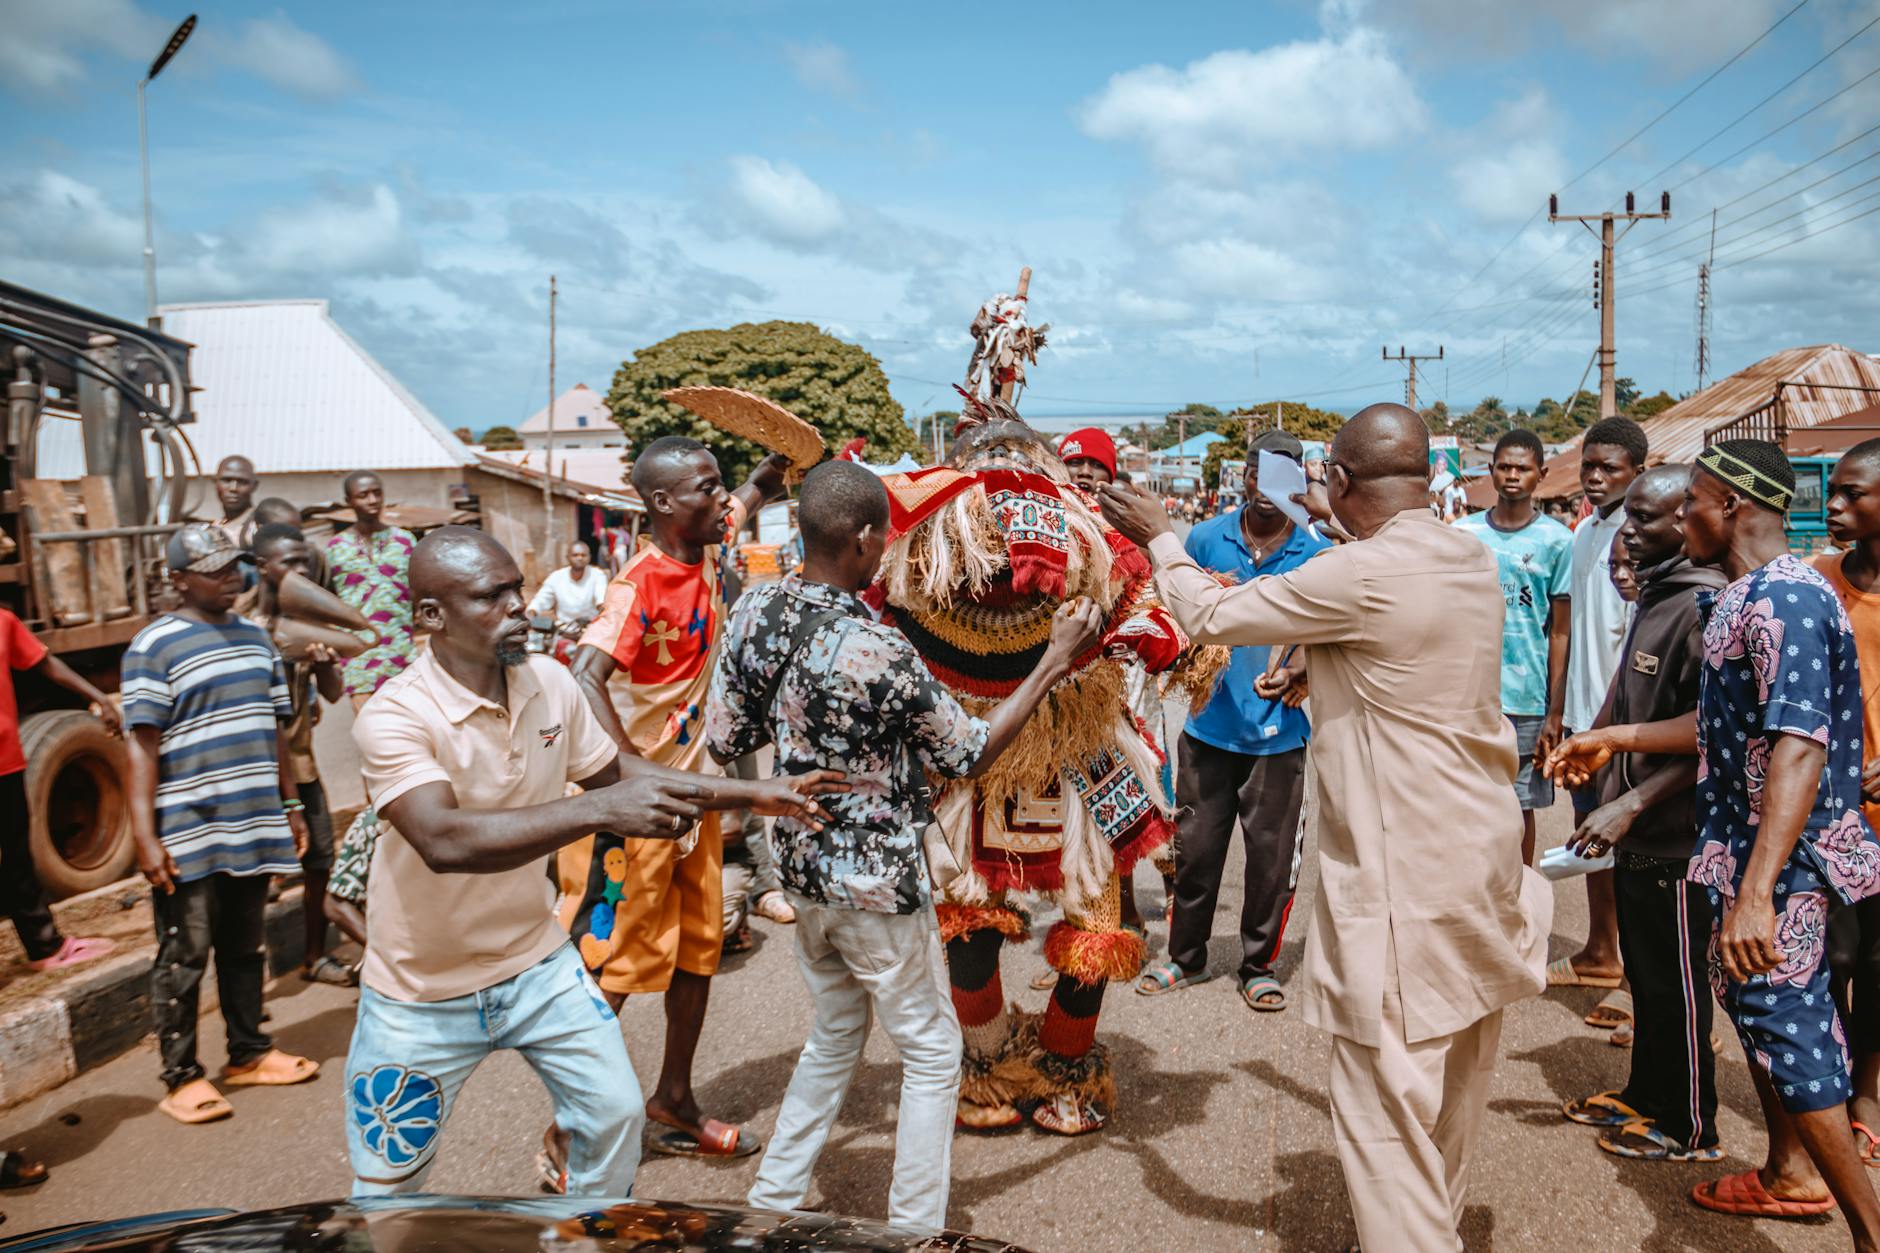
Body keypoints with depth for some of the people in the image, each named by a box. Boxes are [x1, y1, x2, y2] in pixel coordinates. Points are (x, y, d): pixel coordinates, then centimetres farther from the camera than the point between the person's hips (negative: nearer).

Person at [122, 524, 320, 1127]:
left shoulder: (255, 637, 12)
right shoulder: (154, 646, -8)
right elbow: (143, 745, -12)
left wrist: (291, 806, 17)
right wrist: (145, 836, -17)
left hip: (252, 828, 6)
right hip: (187, 837, -6)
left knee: (246, 948, 16)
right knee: (184, 958, 3)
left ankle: (249, 1053, 29)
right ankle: (182, 1076, 14)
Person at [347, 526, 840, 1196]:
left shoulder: (549, 682, -7)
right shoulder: (394, 716, -26)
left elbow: (614, 772, 7)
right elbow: (446, 841, -41)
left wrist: (758, 793, 2)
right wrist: (600, 809, -47)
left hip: (536, 960, 5)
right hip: (425, 995, -4)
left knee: (616, 1112, 7)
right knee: (388, 1181, 8)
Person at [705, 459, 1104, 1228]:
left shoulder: (755, 613, -8)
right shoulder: (881, 654, -27)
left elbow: (723, 742, 1)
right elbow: (970, 755, -12)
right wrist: (1055, 661, -9)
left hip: (803, 871, 7)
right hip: (878, 884, -7)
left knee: (834, 1037, 26)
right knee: (932, 1054, 13)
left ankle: (772, 1199, 33)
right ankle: (914, 1230, 20)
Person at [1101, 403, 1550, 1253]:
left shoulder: (1360, 576, -20)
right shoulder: (1473, 559, 4)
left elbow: (1210, 616, -10)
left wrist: (1160, 538, 7)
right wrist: (1345, 525, 41)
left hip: (1401, 876, -9)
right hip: (1481, 859, 9)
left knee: (1385, 1103, 1)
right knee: (1455, 1086, 22)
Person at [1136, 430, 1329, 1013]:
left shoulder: (1317, 554, -1)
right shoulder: (1205, 539, 2)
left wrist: (1293, 673, -16)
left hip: (1279, 730, -1)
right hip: (1210, 722, 1)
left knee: (1272, 854, 7)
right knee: (1195, 846, 10)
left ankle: (1259, 966, 24)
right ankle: (1186, 957, 27)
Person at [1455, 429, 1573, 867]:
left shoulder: (1557, 540, 0)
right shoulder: (1464, 532, 6)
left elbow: (1559, 633, 0)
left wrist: (1555, 712, -4)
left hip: (1526, 700, -1)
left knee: (1520, 806, 9)